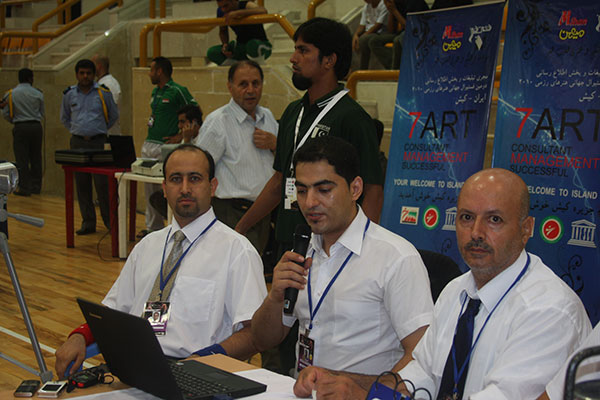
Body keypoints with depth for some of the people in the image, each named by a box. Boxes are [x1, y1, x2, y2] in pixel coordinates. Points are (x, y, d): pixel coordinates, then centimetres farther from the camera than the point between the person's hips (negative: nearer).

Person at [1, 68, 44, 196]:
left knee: (22, 158, 1)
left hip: (20, 128, -2)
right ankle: (36, 186, 14)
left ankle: (24, 187, -1)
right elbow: (42, 113, 8)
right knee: (36, 157, 10)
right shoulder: (38, 94, 1)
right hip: (36, 127, 2)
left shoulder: (11, 94, -2)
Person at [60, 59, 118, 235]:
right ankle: (88, 222, 10)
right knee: (82, 184, 4)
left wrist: (98, 131, 10)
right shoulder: (69, 94, 8)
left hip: (98, 142, -3)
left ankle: (110, 221, 3)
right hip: (77, 143, 3)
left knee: (102, 183, -7)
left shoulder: (103, 93, 0)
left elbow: (114, 116, 12)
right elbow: (64, 118, 22)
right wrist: (77, 132, 12)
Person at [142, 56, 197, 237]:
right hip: (149, 144, 9)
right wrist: (150, 122, 12)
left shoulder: (178, 91, -10)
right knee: (150, 189, 12)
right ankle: (152, 226, 22)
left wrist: (181, 136, -13)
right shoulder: (155, 92, 15)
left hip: (165, 146, -9)